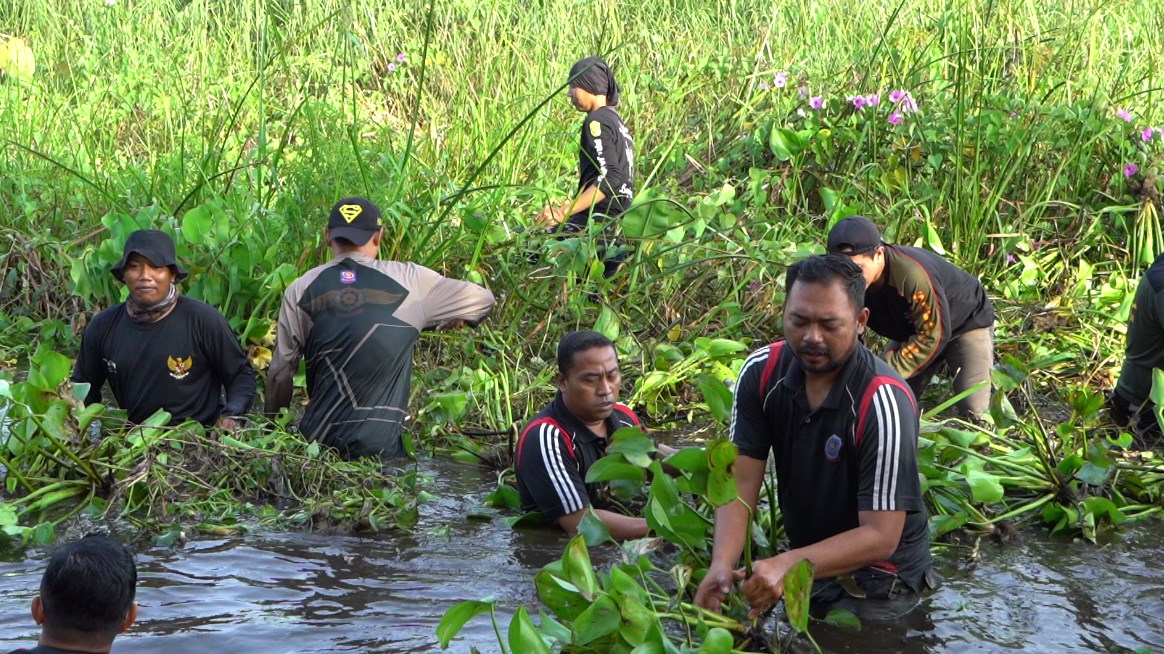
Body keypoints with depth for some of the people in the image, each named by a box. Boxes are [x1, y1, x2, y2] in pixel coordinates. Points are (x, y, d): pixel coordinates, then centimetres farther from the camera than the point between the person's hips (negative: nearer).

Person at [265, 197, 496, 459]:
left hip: (315, 440, 2)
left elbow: (281, 370, 9)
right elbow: (482, 300, 12)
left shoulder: (300, 290, 5)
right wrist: (445, 320, 31)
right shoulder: (410, 281, 1)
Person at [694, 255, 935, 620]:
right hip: (805, 559, 4)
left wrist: (786, 566, -38)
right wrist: (722, 565, -31)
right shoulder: (761, 372, -8)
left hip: (877, 579, -4)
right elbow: (740, 485, -11)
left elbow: (880, 537, -25)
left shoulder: (884, 401, -24)